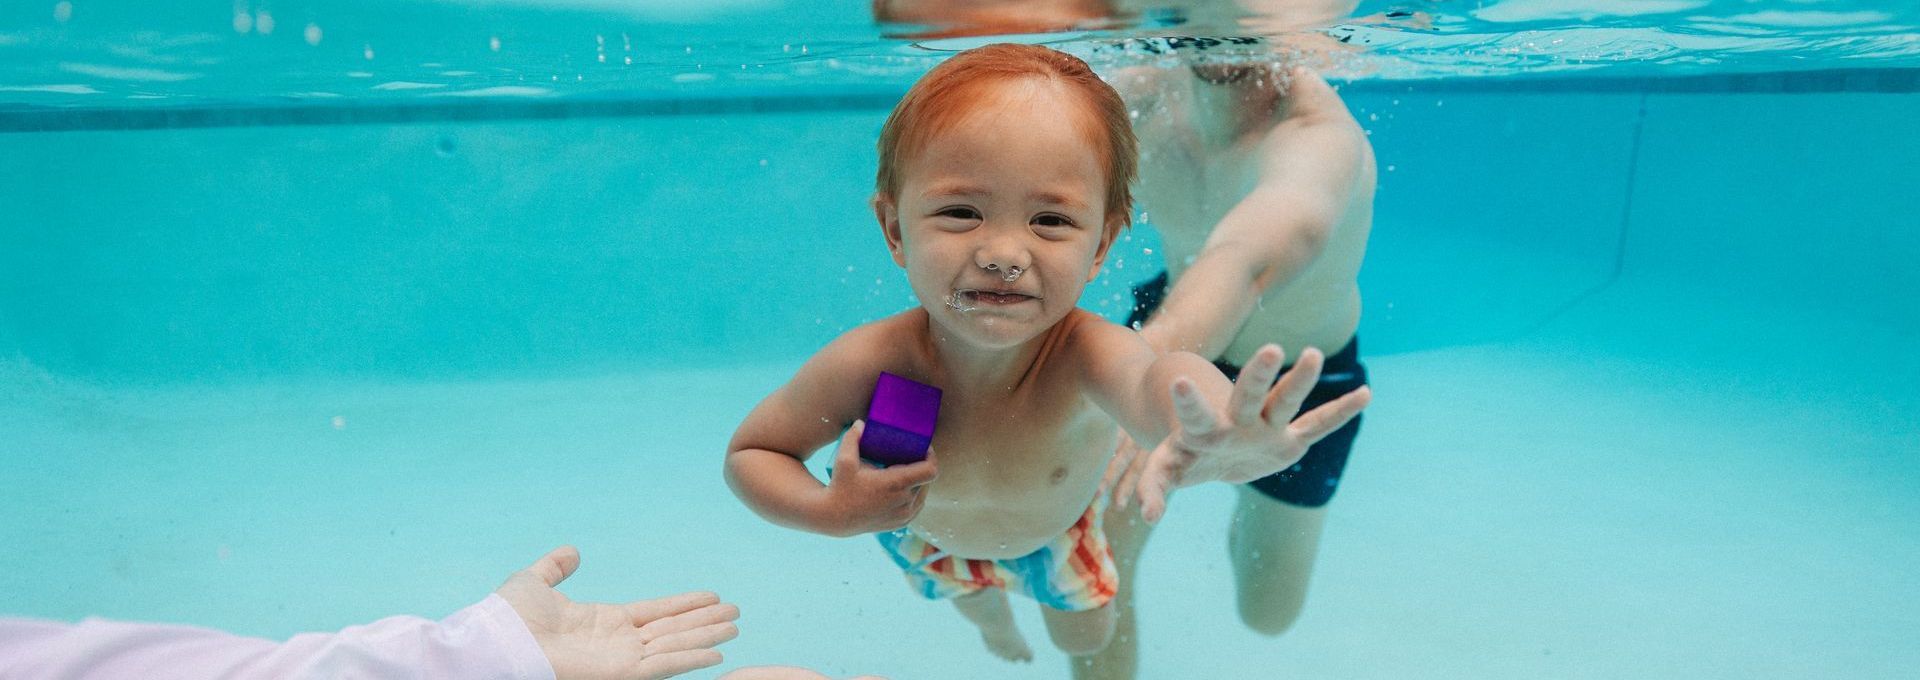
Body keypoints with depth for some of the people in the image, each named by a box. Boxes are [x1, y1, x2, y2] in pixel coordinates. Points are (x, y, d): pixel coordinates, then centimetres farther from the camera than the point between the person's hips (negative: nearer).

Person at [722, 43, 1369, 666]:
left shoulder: (1082, 353, -47)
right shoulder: (867, 365, -42)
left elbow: (1156, 378, -74)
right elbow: (749, 454, -23)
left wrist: (1221, 433, -98)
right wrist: (832, 512, -45)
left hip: (1056, 526, -1)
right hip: (928, 535, 1)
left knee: (1087, 636, 25)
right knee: (973, 599, 33)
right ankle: (994, 620, 70)